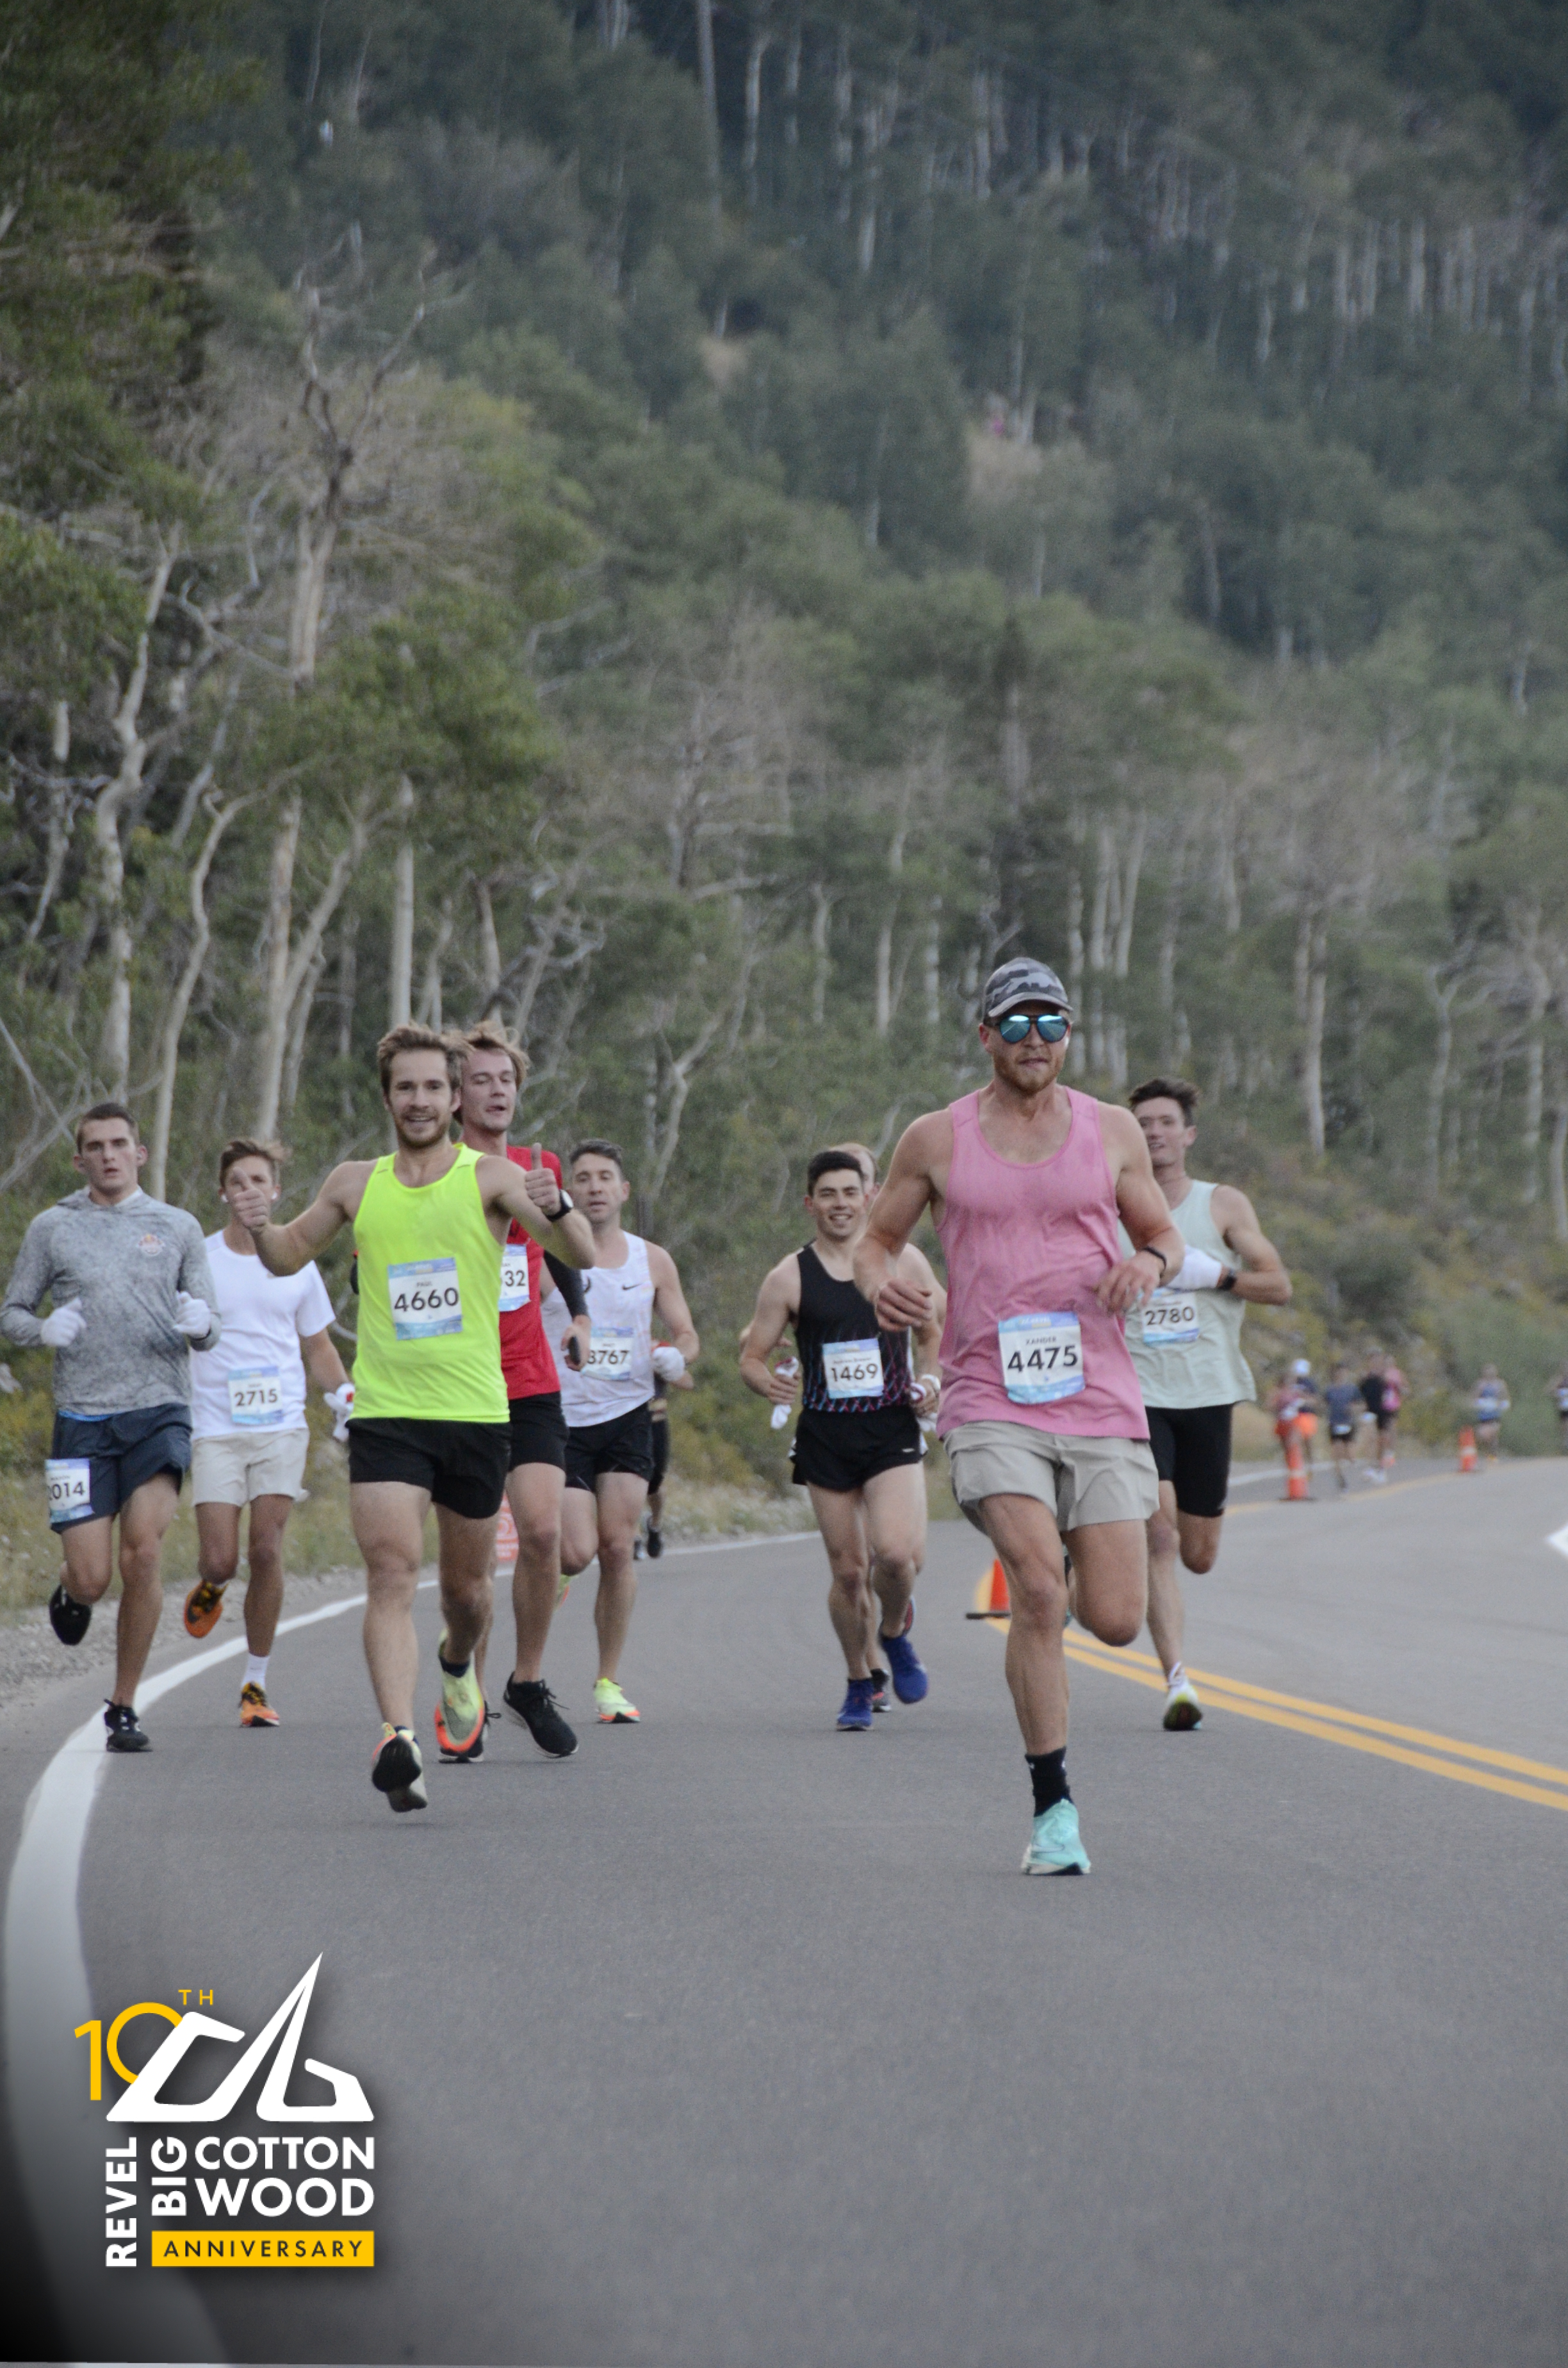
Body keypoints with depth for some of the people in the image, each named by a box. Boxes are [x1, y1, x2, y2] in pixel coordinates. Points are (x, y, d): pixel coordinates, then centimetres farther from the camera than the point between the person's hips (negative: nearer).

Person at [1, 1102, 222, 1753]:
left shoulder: (177, 1227, 10)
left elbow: (210, 1329, 12)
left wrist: (201, 1323, -12)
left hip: (159, 1410, 0)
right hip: (82, 1416, 0)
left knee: (144, 1554, -14)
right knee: (92, 1577, -5)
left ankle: (123, 1708, 1)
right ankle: (70, 1594, 35)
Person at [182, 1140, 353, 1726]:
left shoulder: (297, 1265, 9)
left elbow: (317, 1346, 21)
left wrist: (344, 1394, 5)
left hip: (281, 1425, 1)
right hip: (215, 1429, -1)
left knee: (266, 1550, -9)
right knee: (220, 1560, -8)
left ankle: (256, 1684, 1)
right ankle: (210, 1587, 31)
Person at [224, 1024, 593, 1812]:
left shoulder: (489, 1177, -1)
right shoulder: (357, 1183, 7)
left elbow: (581, 1257, -10)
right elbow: (290, 1256, 22)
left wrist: (556, 1208, -32)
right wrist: (260, 1229, -2)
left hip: (477, 1413, 0)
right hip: (385, 1414, 0)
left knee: (466, 1587, 13)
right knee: (391, 1575, -17)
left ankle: (459, 1667, 46)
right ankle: (397, 1737, -26)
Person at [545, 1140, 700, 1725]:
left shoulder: (652, 1260, 8)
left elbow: (687, 1335, 13)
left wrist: (675, 1356, -10)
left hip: (627, 1418, 2)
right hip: (561, 1419, -2)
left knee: (617, 1547, -6)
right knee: (575, 1553, -12)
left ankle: (609, 1682, 3)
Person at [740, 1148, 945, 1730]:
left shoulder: (903, 1262, 4)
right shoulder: (789, 1278, 1)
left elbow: (939, 1332, 16)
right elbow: (752, 1355, 5)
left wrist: (930, 1380, -3)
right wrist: (766, 1383, -17)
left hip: (892, 1429, -1)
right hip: (825, 1436, 1)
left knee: (895, 1552, -20)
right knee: (848, 1569, 2)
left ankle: (895, 1634, 12)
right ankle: (860, 1682, 23)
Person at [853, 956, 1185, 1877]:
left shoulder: (1112, 1130, 9)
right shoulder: (937, 1139, 6)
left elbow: (1164, 1232, 18)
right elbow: (879, 1234, 17)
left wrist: (1150, 1262, -7)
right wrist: (880, 1280, -7)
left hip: (1101, 1401, 2)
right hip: (992, 1404, -2)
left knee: (1116, 1620, -4)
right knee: (1040, 1591, -21)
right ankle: (1054, 1808, -9)